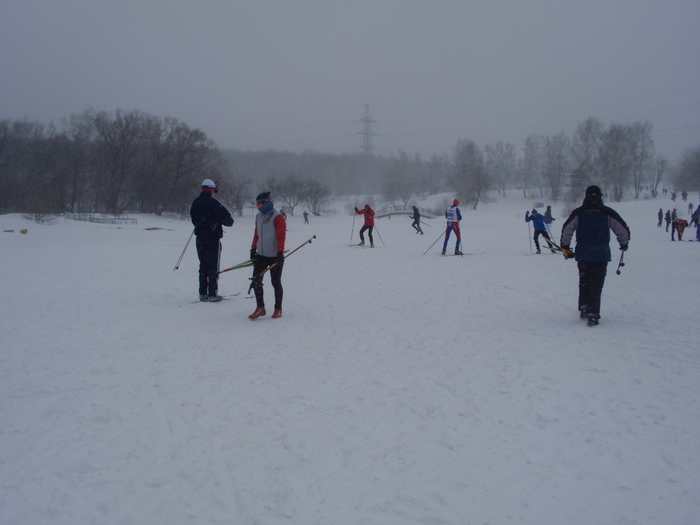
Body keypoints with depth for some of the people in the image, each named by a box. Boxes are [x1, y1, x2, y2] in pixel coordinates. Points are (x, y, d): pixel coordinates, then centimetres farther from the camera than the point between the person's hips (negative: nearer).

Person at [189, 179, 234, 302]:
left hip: (200, 237, 6)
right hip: (213, 237, -6)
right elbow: (225, 217, -14)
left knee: (203, 265, 13)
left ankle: (202, 293, 14)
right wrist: (230, 222, 7)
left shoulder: (195, 203, 6)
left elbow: (193, 218, 15)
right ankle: (212, 294, -3)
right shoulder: (213, 202, -14)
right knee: (213, 266, -2)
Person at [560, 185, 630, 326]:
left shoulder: (578, 213, 0)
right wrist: (624, 244, 19)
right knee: (596, 285, 1)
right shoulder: (607, 213, -2)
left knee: (584, 282, 19)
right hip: (601, 255, -1)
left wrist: (565, 248, 9)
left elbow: (566, 230, -4)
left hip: (582, 255, 1)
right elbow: (623, 229, 1)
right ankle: (593, 314, -5)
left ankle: (583, 309, 18)